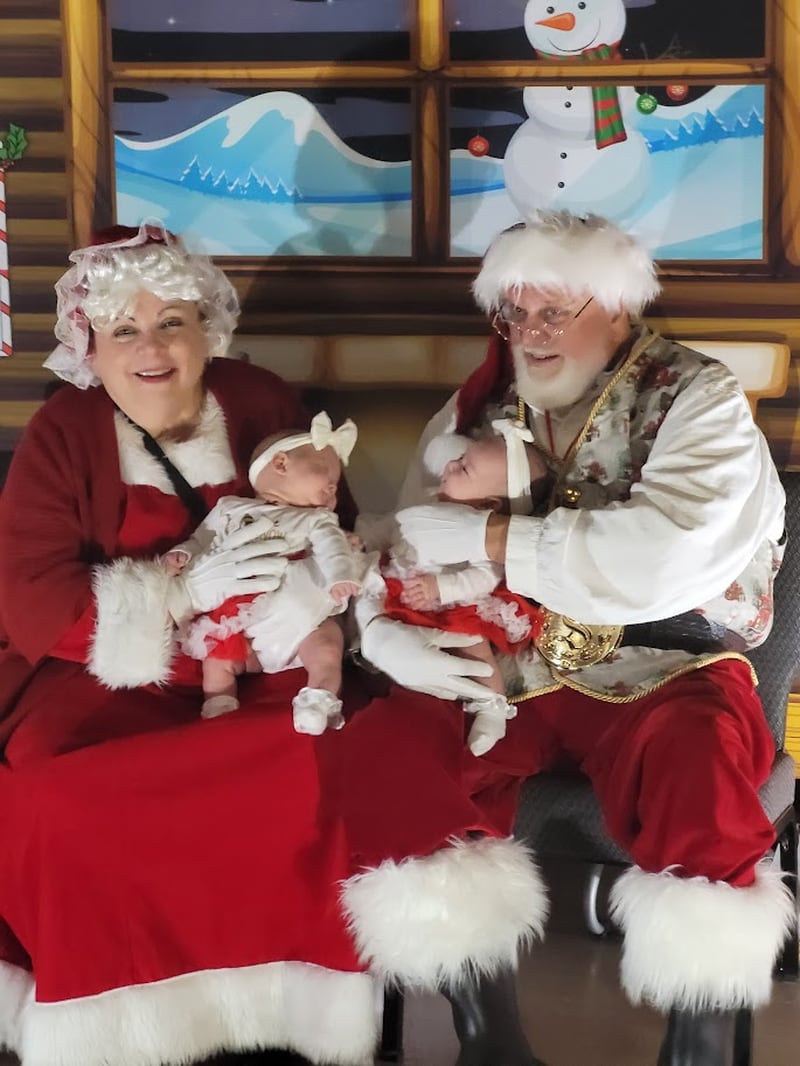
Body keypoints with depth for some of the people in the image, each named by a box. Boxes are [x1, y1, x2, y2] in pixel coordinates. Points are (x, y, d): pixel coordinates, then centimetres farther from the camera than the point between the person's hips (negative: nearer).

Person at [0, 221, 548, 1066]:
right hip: (108, 688, -1)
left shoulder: (260, 403, 6)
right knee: (68, 808, -32)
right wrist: (186, 590, -19)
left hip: (264, 678, 2)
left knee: (398, 739, -26)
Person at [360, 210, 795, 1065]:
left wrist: (480, 536, -23)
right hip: (510, 673, 4)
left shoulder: (699, 402, -7)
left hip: (665, 677, -3)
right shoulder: (479, 404, 8)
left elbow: (660, 559, -26)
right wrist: (405, 642, -21)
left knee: (695, 765, -34)